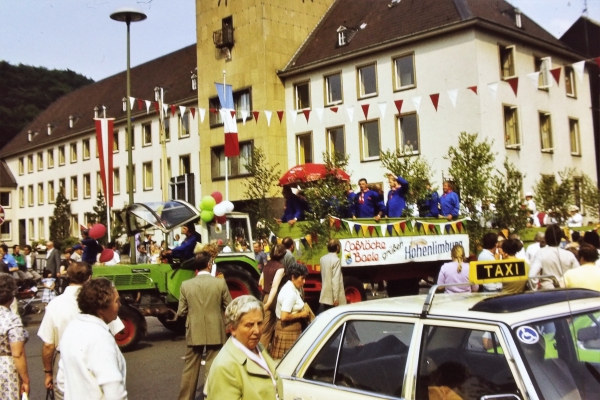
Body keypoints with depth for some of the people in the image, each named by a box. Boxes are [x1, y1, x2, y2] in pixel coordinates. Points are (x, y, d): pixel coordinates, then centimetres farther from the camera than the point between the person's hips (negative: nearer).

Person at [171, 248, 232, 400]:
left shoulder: (186, 285, -5)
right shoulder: (220, 282, -9)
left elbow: (181, 312, -1)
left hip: (194, 332, 2)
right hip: (215, 331, -1)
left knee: (190, 368, 14)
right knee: (212, 368, 8)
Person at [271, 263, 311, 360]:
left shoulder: (291, 289, 8)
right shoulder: (290, 293, -22)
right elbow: (284, 316, -26)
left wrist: (302, 311, 4)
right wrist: (301, 314, -16)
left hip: (291, 329, 10)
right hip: (288, 330, -10)